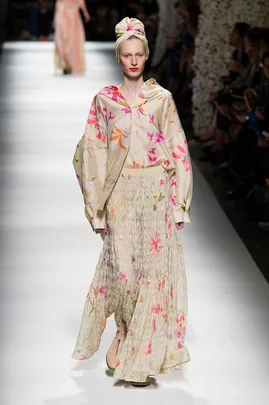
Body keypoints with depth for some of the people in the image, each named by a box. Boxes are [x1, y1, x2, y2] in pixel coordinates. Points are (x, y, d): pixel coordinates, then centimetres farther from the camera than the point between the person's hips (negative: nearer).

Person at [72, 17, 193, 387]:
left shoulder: (162, 98, 5)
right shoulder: (104, 100, 5)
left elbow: (178, 151, 5)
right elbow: (94, 153, 5)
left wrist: (179, 203, -1)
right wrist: (97, 207, 0)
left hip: (157, 193, 0)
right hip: (121, 193, 0)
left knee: (154, 267, -3)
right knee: (122, 268, -3)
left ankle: (142, 356, 5)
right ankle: (132, 344, 20)